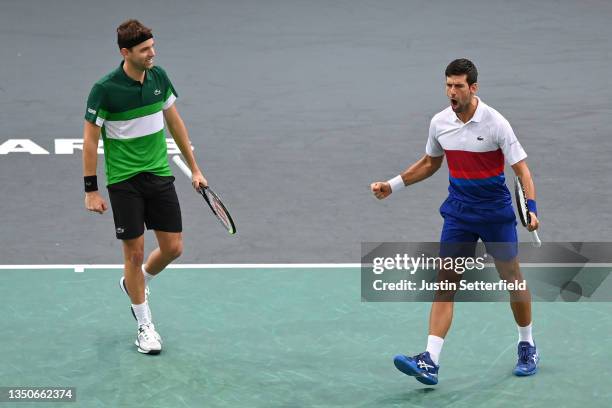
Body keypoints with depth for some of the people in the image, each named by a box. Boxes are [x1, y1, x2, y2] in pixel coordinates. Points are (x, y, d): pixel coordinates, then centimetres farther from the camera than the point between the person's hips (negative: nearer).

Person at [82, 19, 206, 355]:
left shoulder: (158, 77, 0)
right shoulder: (104, 90, -16)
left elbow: (174, 121, 12)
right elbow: (90, 140, -10)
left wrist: (194, 167, 15)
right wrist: (91, 190, -10)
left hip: (159, 175, 5)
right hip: (124, 181, -5)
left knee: (172, 248, 4)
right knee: (135, 252, 0)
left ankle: (134, 284, 35)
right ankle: (145, 324, 16)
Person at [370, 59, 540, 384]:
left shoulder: (495, 123, -15)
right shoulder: (439, 123, 0)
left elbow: (521, 168, -14)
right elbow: (430, 162, 18)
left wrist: (530, 208, -28)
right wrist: (392, 185, 13)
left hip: (496, 211, -3)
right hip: (458, 212, 4)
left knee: (512, 279, 7)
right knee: (445, 282, -7)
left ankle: (527, 346, 30)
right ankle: (430, 362, -16)